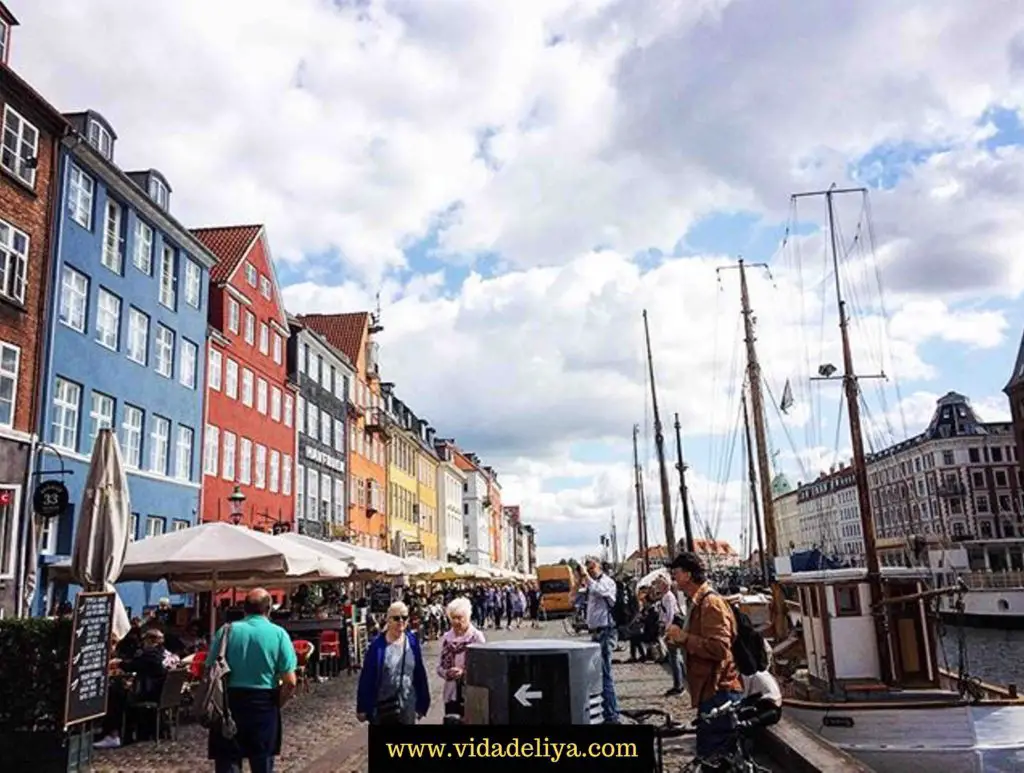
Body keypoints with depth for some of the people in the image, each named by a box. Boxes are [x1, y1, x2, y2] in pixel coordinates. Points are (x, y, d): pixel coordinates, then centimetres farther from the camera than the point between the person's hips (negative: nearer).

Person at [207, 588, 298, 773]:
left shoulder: (226, 631, -1)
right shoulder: (278, 634, -5)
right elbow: (290, 682, -9)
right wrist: (276, 705, 8)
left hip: (229, 703, 1)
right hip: (264, 706, -1)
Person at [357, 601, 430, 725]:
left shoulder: (412, 643, -2)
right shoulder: (378, 645, -13)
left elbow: (419, 673, 3)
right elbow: (366, 677, -9)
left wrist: (421, 704, 5)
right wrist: (362, 707, -8)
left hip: (407, 709, 3)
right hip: (382, 708, -3)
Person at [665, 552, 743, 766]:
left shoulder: (710, 603, -17)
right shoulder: (699, 602, 17)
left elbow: (719, 648, -27)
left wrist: (684, 638, -20)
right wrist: (680, 638, 17)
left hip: (719, 692, -11)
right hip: (710, 690, 11)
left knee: (712, 756, -7)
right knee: (709, 753, 17)